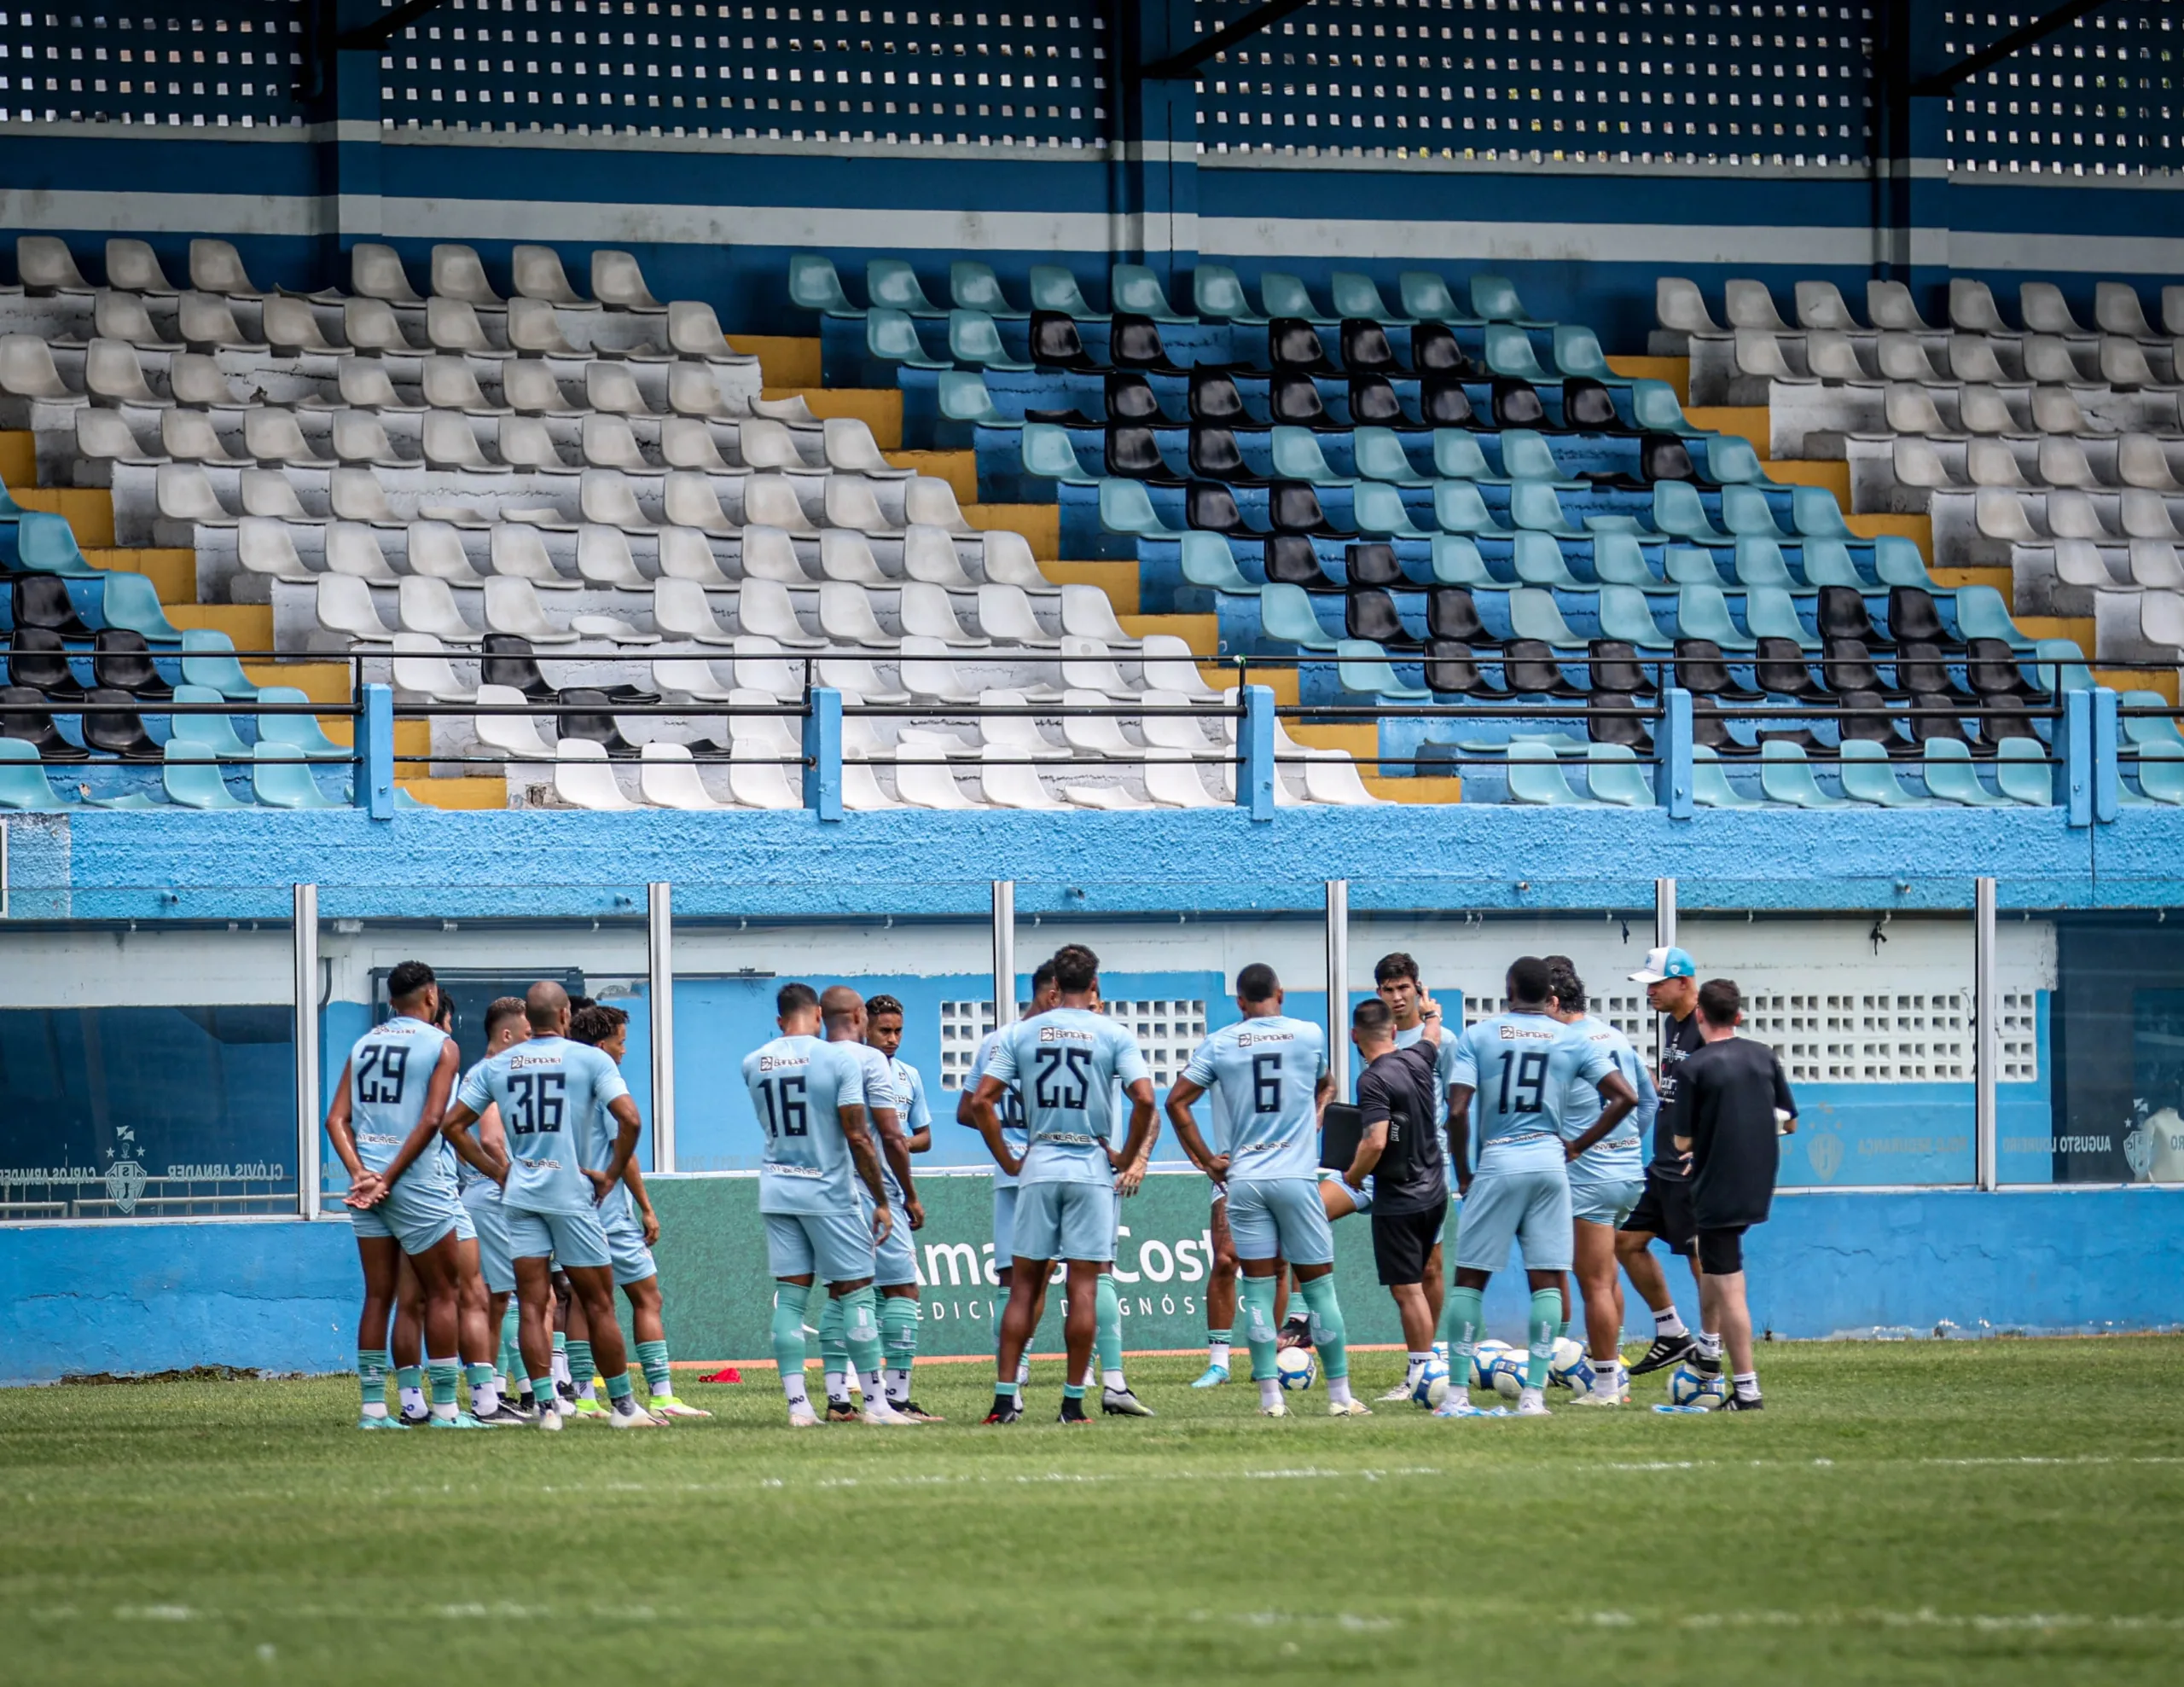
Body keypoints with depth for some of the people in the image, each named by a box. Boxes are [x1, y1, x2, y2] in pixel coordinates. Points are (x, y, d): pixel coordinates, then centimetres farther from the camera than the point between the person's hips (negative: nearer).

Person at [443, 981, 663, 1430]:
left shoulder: (495, 1067, 8)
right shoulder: (589, 1059, -3)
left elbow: (453, 1124, 8)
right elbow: (629, 1119, -13)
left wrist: (496, 1170, 11)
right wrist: (611, 1175, -2)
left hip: (521, 1194, 3)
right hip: (573, 1194, -3)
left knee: (532, 1305, 2)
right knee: (598, 1305, 5)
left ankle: (546, 1406, -5)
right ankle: (623, 1406, 11)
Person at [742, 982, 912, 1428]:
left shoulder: (753, 1065, 4)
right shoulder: (839, 1059, -10)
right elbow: (857, 1137, -12)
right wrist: (881, 1201, -6)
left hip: (778, 1190, 4)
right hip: (829, 1191, -4)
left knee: (790, 1296, 4)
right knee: (855, 1292, 2)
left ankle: (797, 1404, -1)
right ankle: (876, 1403, 2)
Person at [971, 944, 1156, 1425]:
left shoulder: (1020, 1034, 4)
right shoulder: (1113, 1034, -2)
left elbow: (981, 1101, -1)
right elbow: (1144, 1099, -13)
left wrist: (1008, 1161, 6)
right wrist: (1126, 1158, 0)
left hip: (1037, 1168, 2)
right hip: (1092, 1168, -2)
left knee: (1024, 1286, 6)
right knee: (1084, 1286, 1)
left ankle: (1005, 1398, 0)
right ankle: (1073, 1401, 0)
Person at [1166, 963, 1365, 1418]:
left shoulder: (1219, 1044, 2)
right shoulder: (1310, 1035, 3)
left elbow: (1176, 1101, 0)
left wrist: (1206, 1159, 5)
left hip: (1243, 1179, 1)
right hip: (1296, 1176, -1)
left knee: (1258, 1289, 3)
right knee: (1318, 1284, 5)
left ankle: (1270, 1396, 0)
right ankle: (1340, 1394, 6)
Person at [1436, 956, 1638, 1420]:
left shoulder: (1478, 1037, -1)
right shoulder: (1573, 1040, 5)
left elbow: (1458, 1112, -8)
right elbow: (1625, 1097, 0)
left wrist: (1462, 1173, 4)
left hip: (1496, 1164, -2)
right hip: (1549, 1163, 2)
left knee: (1470, 1278, 6)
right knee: (1546, 1281, 5)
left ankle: (1457, 1394, 3)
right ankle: (1534, 1395, 0)